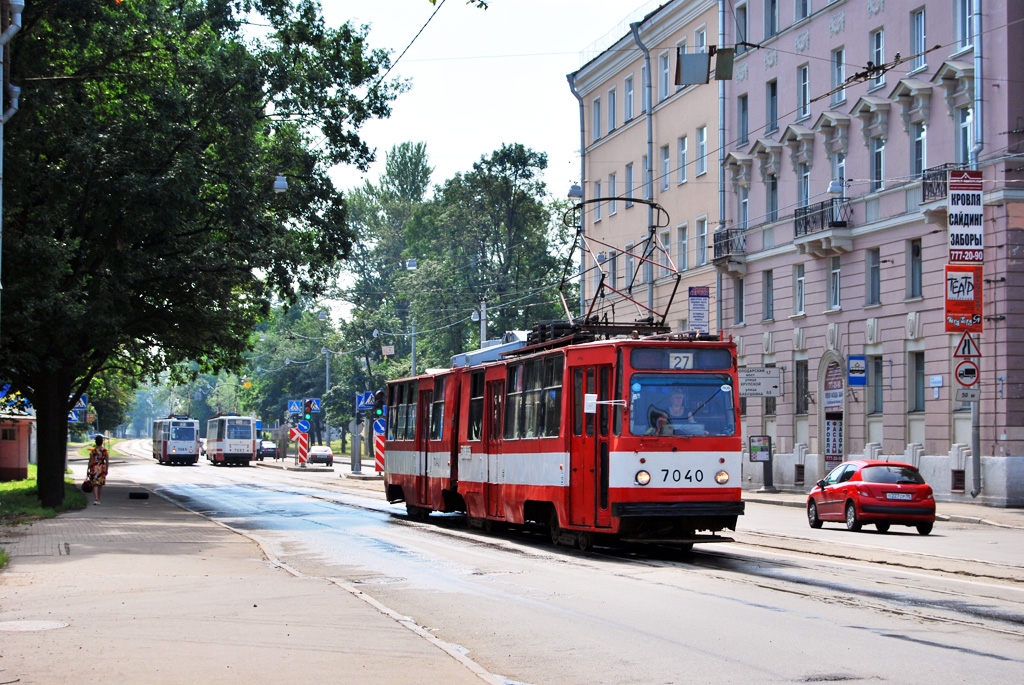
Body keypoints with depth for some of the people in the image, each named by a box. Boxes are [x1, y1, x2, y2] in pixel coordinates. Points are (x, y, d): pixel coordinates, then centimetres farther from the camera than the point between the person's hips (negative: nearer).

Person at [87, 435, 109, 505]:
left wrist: (88, 470, -2)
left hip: (94, 468, -2)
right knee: (100, 485, 15)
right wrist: (106, 470, 5)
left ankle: (95, 499, -20)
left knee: (95, 484, -1)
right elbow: (107, 461, -4)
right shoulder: (105, 451, -3)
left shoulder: (93, 450, -8)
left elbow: (90, 461, -9)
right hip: (102, 468, 2)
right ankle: (99, 500, 20)